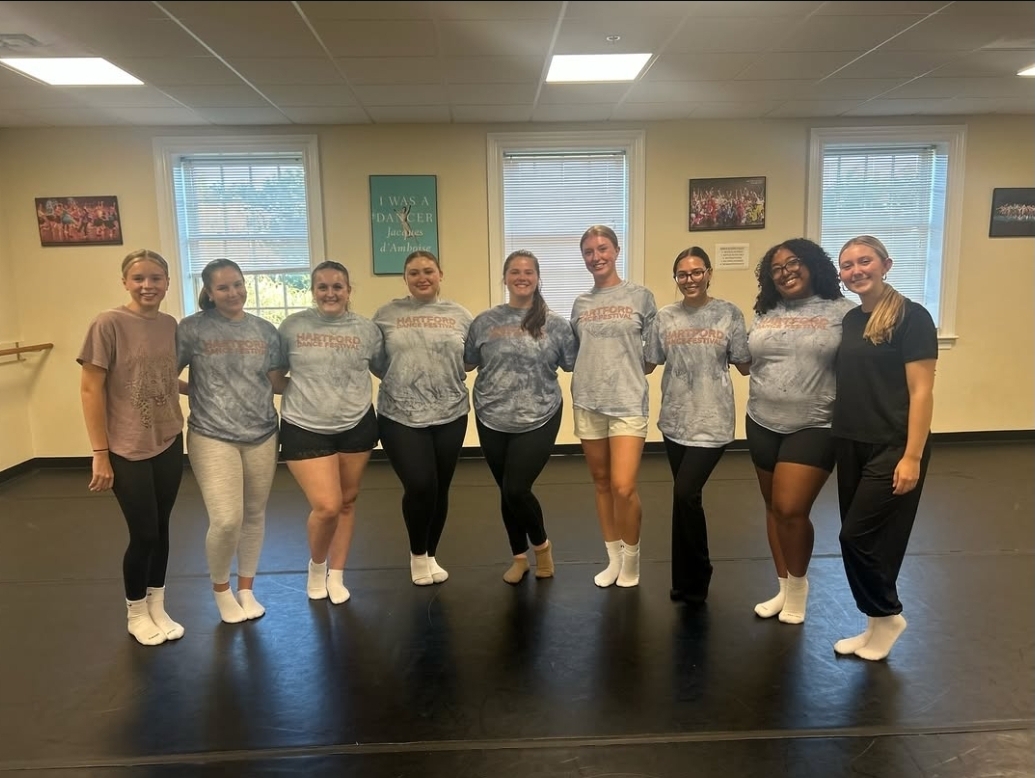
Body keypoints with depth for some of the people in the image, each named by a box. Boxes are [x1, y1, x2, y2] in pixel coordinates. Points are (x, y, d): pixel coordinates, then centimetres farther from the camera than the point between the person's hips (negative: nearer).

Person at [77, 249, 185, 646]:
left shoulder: (169, 325, 3)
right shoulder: (108, 324, -13)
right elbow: (91, 390, -12)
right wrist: (100, 454, -13)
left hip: (169, 444, 5)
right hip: (128, 450, -5)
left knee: (161, 529, 13)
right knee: (143, 534, 3)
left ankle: (158, 607, 30)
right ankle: (136, 613, 26)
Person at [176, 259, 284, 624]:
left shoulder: (265, 330, 5)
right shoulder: (192, 328, -5)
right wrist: (199, 392, -4)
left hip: (262, 436, 4)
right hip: (212, 437, -4)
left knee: (254, 515, 13)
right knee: (226, 521, -9)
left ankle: (246, 589, 32)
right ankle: (221, 589, 19)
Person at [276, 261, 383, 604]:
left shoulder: (367, 329, 0)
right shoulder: (293, 326, -2)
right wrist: (297, 392, -3)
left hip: (356, 427, 3)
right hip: (305, 429, -2)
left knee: (347, 502, 12)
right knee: (326, 507, -9)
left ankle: (336, 576, 30)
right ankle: (316, 566, 22)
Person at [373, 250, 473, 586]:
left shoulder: (460, 315, 6)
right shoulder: (386, 314, 3)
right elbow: (375, 361, 8)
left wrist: (450, 380, -1)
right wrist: (400, 383, 1)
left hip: (450, 415, 2)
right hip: (400, 417, -2)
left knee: (439, 489, 10)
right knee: (419, 487, -10)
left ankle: (430, 555, 32)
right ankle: (418, 555, 19)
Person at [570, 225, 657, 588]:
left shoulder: (640, 296, 0)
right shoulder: (581, 304, 9)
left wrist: (629, 373, -1)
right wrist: (592, 375, 5)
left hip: (628, 402, -4)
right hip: (587, 403, 4)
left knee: (623, 487, -11)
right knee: (601, 483, 12)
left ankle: (632, 557, 14)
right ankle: (613, 558, 27)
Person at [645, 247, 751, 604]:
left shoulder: (728, 313, -3)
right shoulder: (665, 317, 5)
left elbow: (745, 367, 0)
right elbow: (647, 364, 10)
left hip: (712, 422, -4)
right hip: (675, 421, 4)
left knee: (685, 494, -13)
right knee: (686, 497, 12)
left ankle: (690, 578, 8)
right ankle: (692, 576, 29)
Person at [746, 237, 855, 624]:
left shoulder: (841, 311, -4)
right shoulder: (764, 315, 10)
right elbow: (747, 361, 14)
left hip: (814, 427, -5)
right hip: (763, 425, 5)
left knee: (791, 510, -10)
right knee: (774, 509, 13)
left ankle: (798, 585, 17)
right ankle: (784, 588, 30)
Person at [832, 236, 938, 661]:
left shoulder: (911, 317, -10)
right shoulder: (849, 320, 10)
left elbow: (921, 392, -14)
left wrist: (912, 456, -18)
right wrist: (838, 440, 7)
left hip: (893, 448, -7)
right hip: (851, 446, 7)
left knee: (859, 537, -4)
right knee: (866, 540, 12)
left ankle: (888, 615, 19)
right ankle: (877, 625, 27)